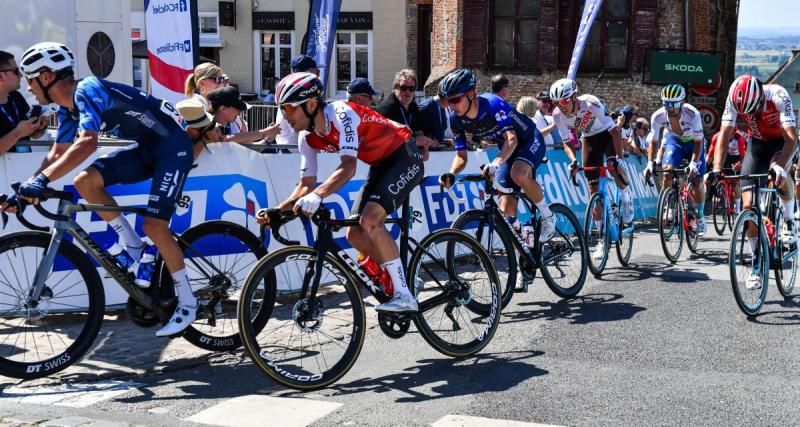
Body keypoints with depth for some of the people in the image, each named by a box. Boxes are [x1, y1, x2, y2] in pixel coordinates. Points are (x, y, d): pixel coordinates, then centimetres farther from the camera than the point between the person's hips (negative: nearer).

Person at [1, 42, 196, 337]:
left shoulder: (86, 91, -23)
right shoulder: (68, 108, 6)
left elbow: (88, 143, -39)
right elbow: (58, 154, 15)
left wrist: (42, 179, -45)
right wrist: (26, 188, 4)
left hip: (172, 146, -9)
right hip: (146, 149, 9)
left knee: (154, 226, -17)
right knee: (85, 182, -7)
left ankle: (187, 303, -3)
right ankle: (133, 245, 7)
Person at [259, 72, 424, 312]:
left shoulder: (340, 114, -28)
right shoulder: (309, 139, -3)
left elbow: (348, 166, -39)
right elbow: (306, 184, 0)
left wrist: (318, 195, -53)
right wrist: (277, 210, -14)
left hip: (405, 157, -9)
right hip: (381, 165, 9)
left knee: (369, 219, -26)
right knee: (355, 234, -2)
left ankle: (404, 296, -20)